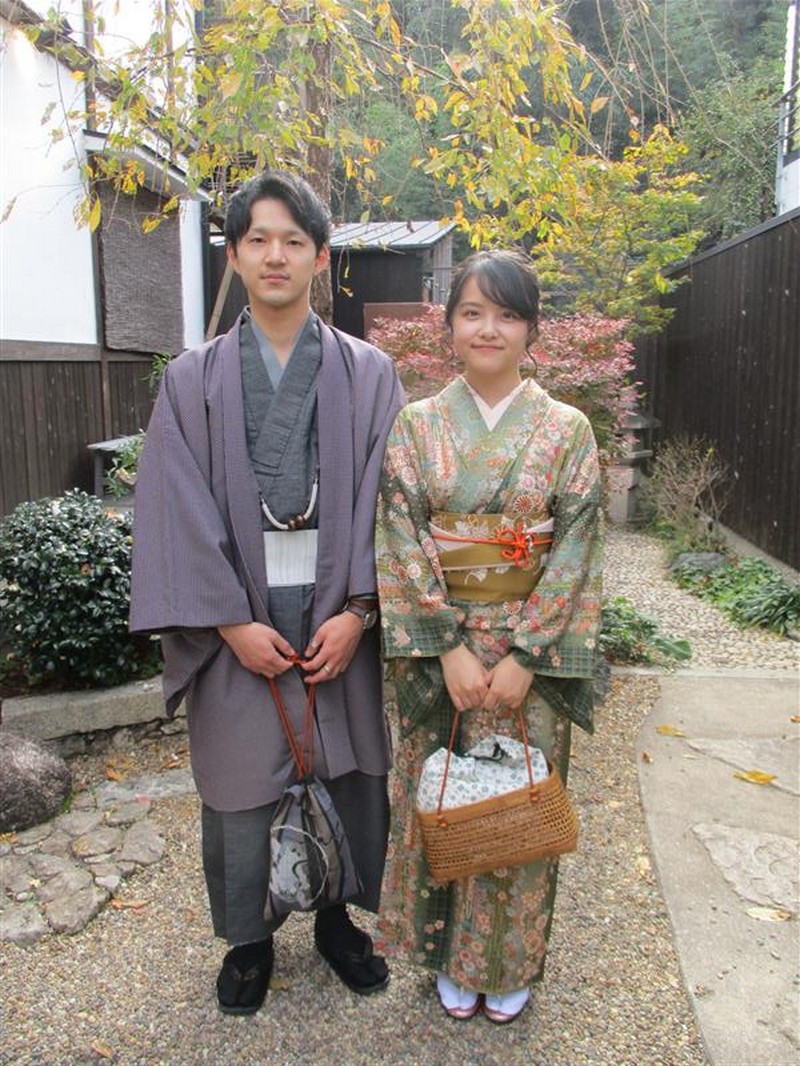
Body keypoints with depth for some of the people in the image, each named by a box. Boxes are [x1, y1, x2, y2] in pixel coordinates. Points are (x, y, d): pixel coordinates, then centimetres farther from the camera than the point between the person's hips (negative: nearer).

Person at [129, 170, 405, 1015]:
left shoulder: (368, 373, 2)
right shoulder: (193, 380, 2)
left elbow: (384, 497, -2)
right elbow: (177, 510, -3)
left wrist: (358, 610, -10)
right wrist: (231, 622, -9)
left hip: (340, 615, 1)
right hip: (239, 620, 0)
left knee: (352, 775, 11)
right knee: (239, 787, 10)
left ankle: (337, 917, 37)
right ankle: (248, 937, 36)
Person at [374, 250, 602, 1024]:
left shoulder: (566, 430, -1)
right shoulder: (415, 424, 0)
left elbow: (575, 548, -5)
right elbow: (400, 543, -6)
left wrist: (524, 656, -13)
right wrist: (449, 648, -13)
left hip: (531, 649, 0)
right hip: (436, 647, 1)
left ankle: (510, 963, 35)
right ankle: (451, 959, 35)